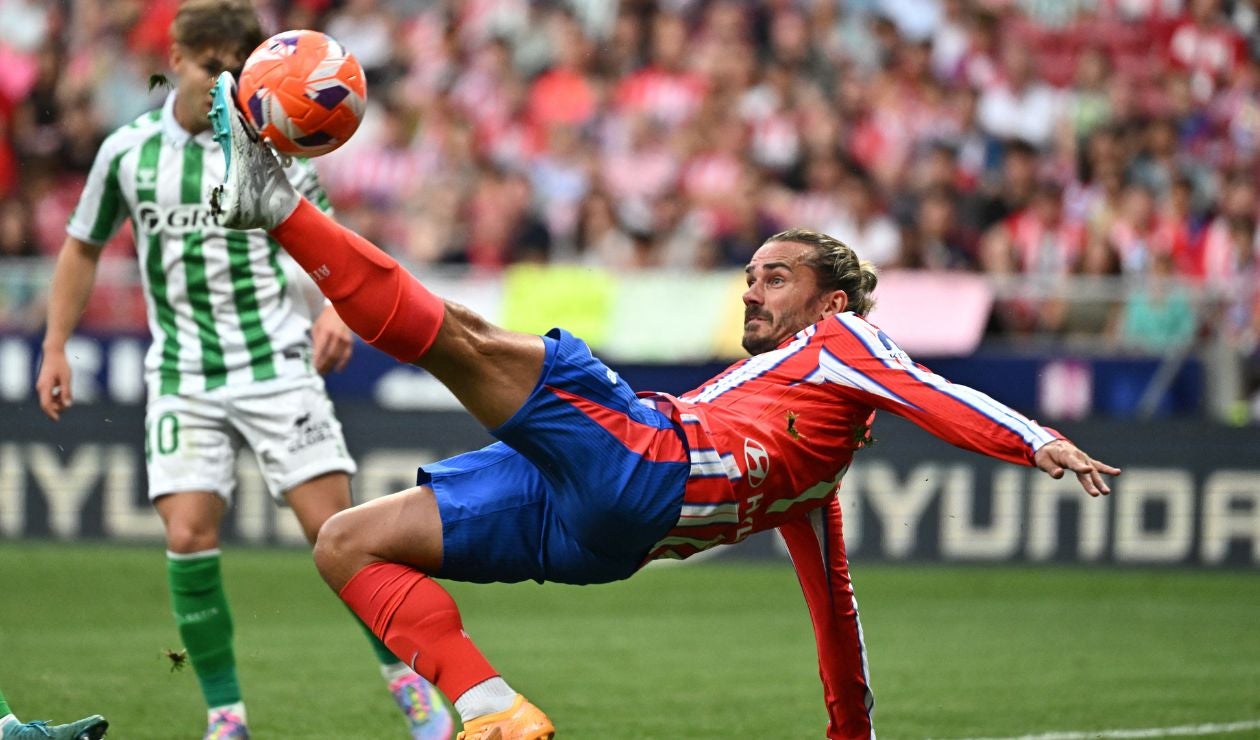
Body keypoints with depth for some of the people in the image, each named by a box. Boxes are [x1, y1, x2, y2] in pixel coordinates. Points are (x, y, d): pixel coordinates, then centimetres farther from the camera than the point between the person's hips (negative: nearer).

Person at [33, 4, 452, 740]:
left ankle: (408, 680, 6)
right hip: (183, 376, 2)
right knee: (188, 536, -11)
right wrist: (55, 348, 13)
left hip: (278, 366, -2)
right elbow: (84, 247, 17)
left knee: (335, 527, -8)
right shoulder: (129, 152, 4)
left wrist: (334, 312, -13)